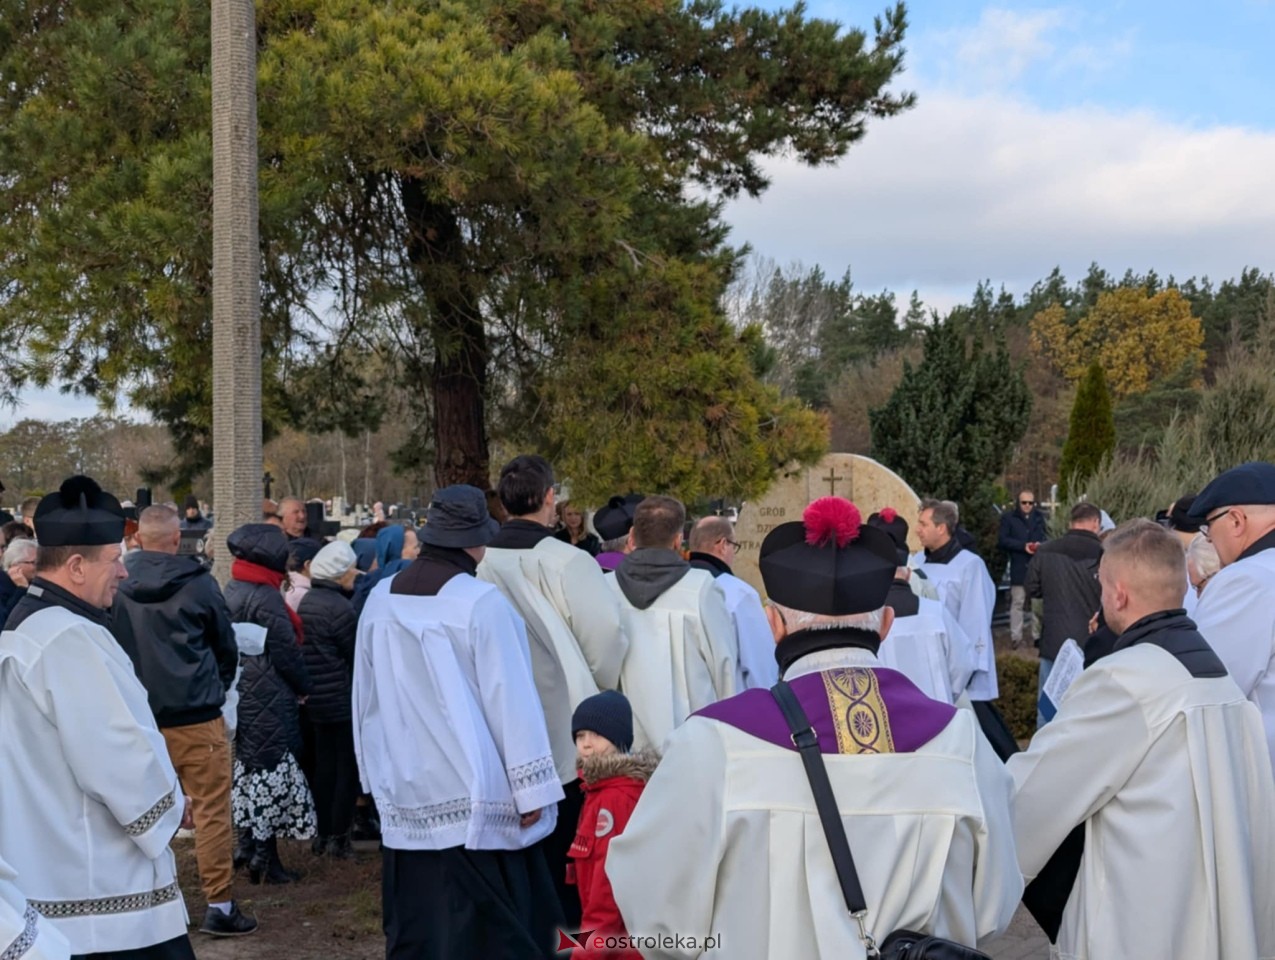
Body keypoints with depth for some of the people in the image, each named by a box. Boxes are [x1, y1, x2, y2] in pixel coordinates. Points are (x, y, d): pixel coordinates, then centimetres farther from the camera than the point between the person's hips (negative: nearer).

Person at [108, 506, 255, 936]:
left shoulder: (118, 585, -1)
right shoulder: (198, 583, -5)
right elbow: (227, 646, 6)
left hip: (139, 716, 3)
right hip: (197, 715, -3)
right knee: (212, 810, 2)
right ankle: (219, 905, 3)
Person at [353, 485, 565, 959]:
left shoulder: (380, 599, 3)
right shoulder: (482, 602, -14)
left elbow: (365, 697, 11)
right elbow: (510, 699, -13)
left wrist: (377, 774, 22)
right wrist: (531, 789, -7)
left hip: (406, 795, 5)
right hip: (476, 796, -5)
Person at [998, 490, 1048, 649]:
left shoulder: (1039, 517, 12)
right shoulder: (1008, 518, 2)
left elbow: (1046, 537, 15)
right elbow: (1002, 541, -4)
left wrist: (1040, 544, -8)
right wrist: (1023, 546, -14)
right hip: (1018, 567, -3)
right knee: (1017, 602, -5)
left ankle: (1037, 636, 13)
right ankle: (1015, 637, -3)